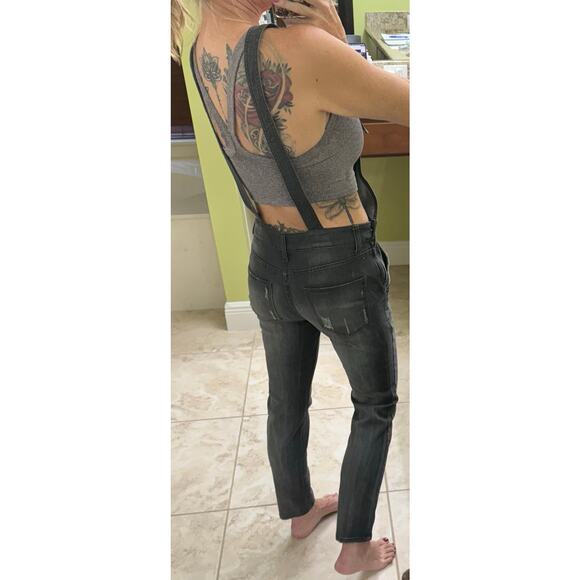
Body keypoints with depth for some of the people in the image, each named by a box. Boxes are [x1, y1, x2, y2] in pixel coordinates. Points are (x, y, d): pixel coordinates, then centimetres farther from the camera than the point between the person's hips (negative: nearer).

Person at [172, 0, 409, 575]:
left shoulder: (202, 49, -5)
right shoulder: (296, 51, -30)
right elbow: (406, 104, -18)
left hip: (269, 263, 6)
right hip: (340, 267, -6)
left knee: (286, 401, 25)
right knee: (376, 405, 21)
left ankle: (299, 510, 53)